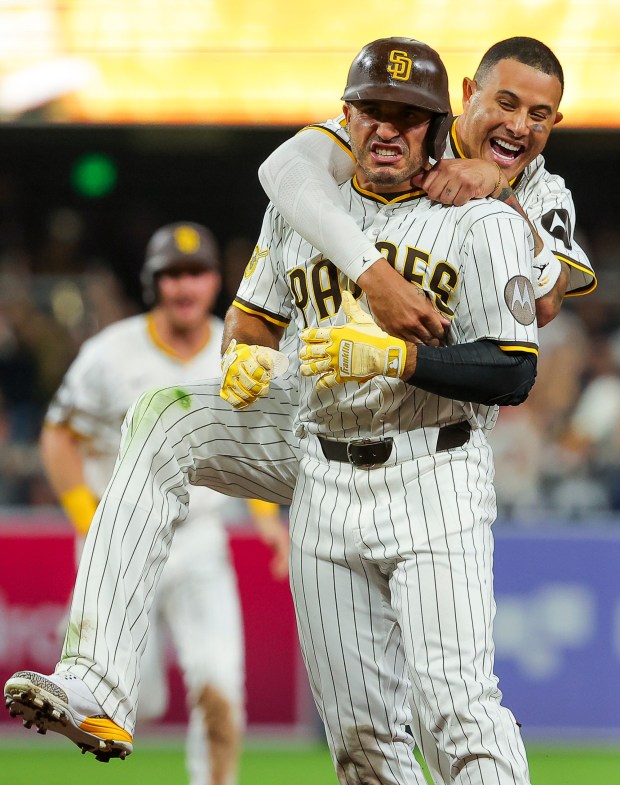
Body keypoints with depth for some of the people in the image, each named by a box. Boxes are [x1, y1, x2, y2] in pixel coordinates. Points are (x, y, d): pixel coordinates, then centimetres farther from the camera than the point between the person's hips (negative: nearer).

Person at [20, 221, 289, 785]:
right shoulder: (112, 354, -10)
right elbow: (58, 438, -3)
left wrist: (265, 512, 2)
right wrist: (91, 527, -13)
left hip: (200, 546, 2)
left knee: (219, 685, -17)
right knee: (137, 705, -3)